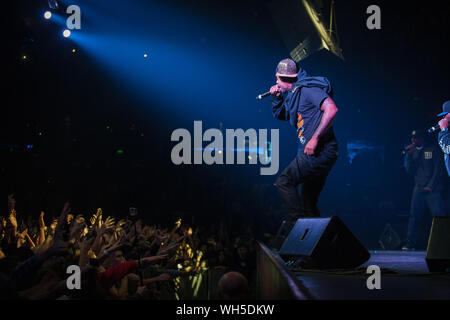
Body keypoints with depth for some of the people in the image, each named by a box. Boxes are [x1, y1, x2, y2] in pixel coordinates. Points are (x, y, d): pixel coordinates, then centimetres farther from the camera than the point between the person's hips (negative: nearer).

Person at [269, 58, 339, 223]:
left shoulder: (307, 88, -10)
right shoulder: (294, 94, 18)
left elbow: (331, 109, -23)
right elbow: (279, 115, 33)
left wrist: (315, 138, -26)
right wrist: (276, 98, 12)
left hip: (320, 151, -10)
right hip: (314, 153, 10)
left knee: (284, 182, -18)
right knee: (308, 202, 14)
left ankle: (297, 221, -20)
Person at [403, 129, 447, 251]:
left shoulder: (433, 150, 0)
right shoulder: (412, 151, 12)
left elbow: (438, 169, -4)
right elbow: (410, 170, 5)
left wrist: (431, 186, -9)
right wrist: (409, 155, -7)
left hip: (433, 189, -4)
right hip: (419, 189, 4)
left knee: (439, 215, -10)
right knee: (414, 215, -1)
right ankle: (410, 243, 1)